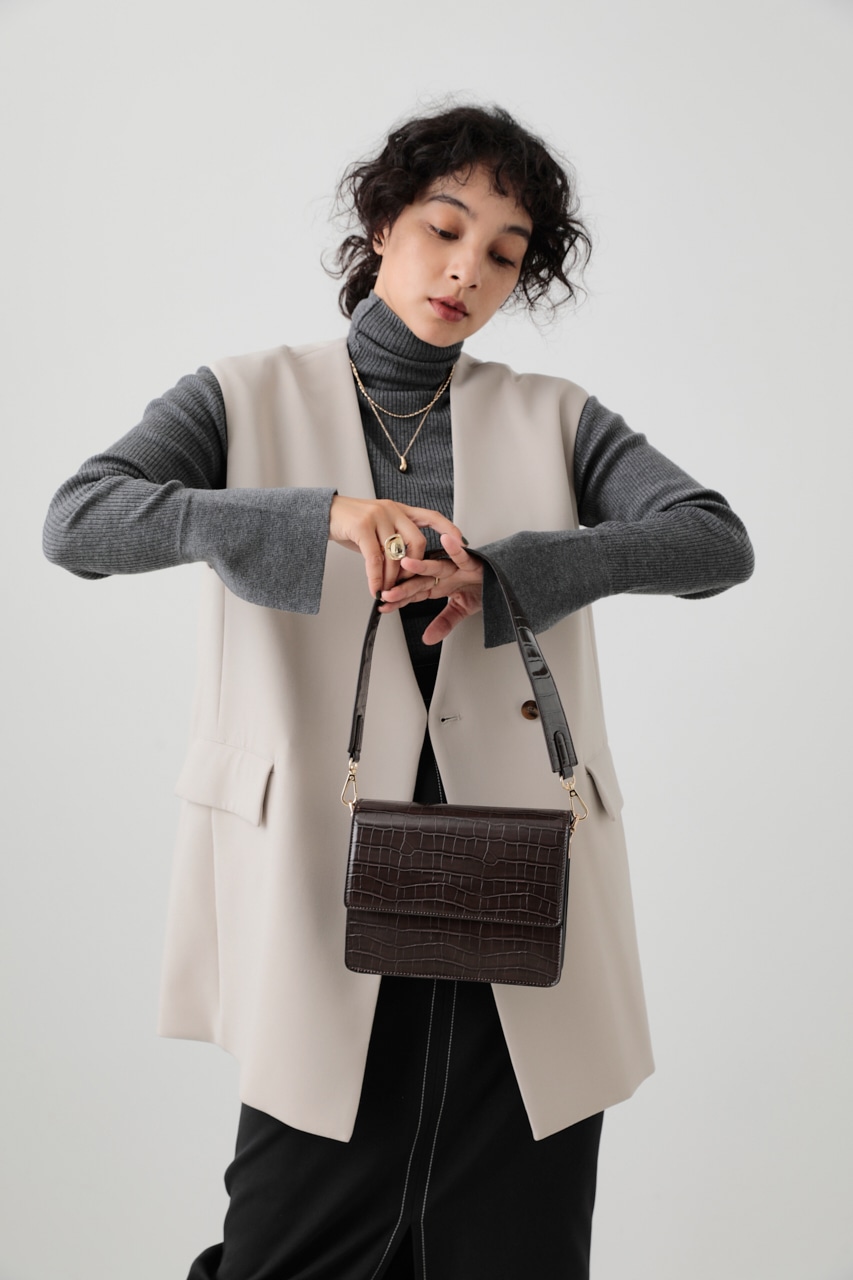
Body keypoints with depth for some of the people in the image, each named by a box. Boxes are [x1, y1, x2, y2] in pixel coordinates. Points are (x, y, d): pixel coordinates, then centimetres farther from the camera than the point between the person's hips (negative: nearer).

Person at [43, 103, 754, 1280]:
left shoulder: (555, 420, 11)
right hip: (326, 896, -1)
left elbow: (719, 542, -3)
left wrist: (505, 569, -18)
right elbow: (75, 521, -9)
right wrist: (321, 516, -22)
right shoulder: (249, 401, 8)